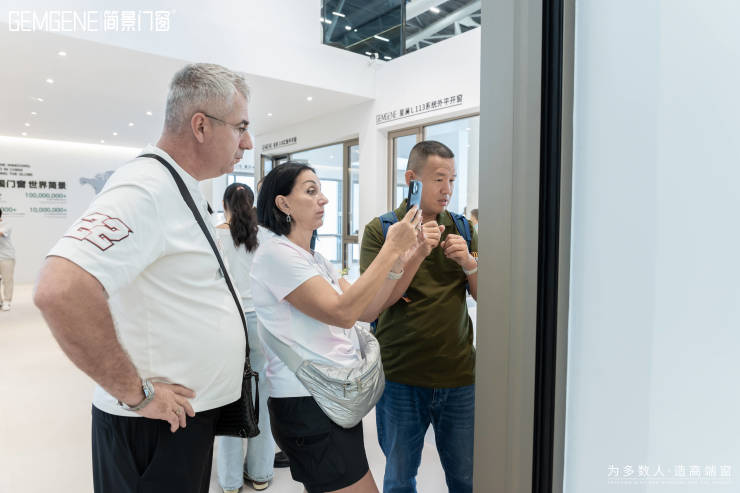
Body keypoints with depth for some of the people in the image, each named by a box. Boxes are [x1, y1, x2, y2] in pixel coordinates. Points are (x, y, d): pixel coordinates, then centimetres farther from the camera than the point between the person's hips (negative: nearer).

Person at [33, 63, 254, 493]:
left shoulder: (184, 190, 8)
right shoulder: (146, 188, -22)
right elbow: (61, 292, -34)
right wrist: (136, 394, -25)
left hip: (193, 410, 9)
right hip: (158, 424, -9)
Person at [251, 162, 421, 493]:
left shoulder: (315, 259, 14)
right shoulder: (275, 252, -14)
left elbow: (366, 311, 8)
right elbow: (341, 312, -24)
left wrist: (398, 261, -5)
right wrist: (390, 249, -20)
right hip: (307, 404, -9)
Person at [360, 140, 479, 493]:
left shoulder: (462, 229, 5)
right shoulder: (380, 229, -5)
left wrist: (468, 262, -15)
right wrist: (417, 253, -24)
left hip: (459, 374, 3)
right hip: (401, 376, -2)